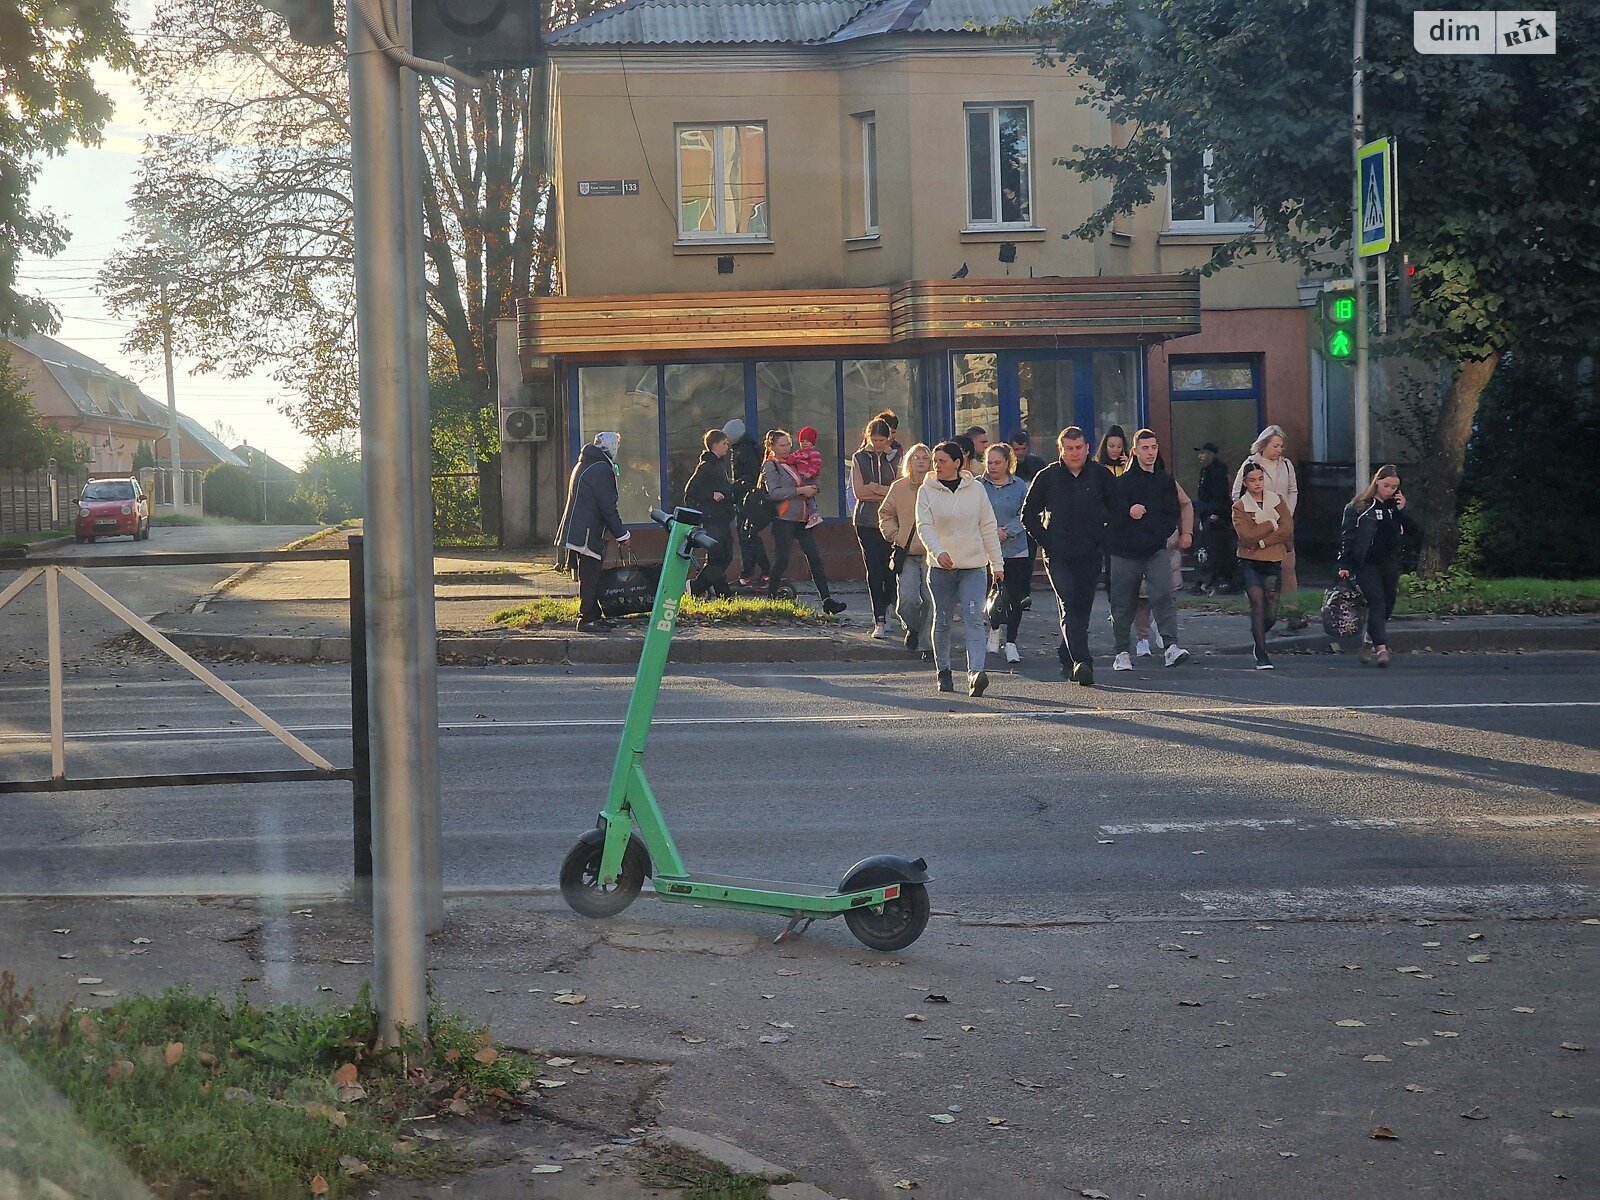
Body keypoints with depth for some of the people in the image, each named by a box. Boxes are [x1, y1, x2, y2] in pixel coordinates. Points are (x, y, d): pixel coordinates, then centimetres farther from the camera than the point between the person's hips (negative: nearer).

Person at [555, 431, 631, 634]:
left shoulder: (582, 465, 18)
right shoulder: (602, 470, -14)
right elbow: (608, 507, -15)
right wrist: (622, 534, -6)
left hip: (575, 531, 10)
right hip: (588, 533, -10)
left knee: (589, 577, 14)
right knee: (589, 577, -6)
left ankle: (594, 616, 19)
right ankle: (587, 619, -5)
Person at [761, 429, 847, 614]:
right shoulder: (770, 466, -3)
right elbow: (774, 492, -17)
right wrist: (801, 490, -18)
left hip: (801, 519, 7)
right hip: (784, 520, -7)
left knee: (815, 558, -1)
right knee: (782, 560, -3)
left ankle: (827, 600, -4)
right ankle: (771, 598, 10)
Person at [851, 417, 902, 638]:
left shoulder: (896, 458, 5)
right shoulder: (859, 458, 7)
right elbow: (858, 492, -2)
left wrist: (874, 488, -8)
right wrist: (886, 494, -8)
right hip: (867, 523, 0)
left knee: (890, 568, 0)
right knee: (874, 570, -4)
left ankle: (885, 610, 23)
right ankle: (879, 622, -3)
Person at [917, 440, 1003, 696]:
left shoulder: (975, 489, 3)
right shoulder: (926, 491, 0)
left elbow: (988, 528, 7)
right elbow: (924, 527, -9)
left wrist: (997, 563, 6)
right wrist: (939, 551, -27)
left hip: (973, 567, -1)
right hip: (940, 567, 1)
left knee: (974, 619, -14)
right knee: (942, 621, 10)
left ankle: (976, 672, -26)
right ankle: (943, 671, 26)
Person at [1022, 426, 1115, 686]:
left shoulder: (1101, 475, 4)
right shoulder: (1047, 477, 1)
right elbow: (1028, 515, 8)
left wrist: (1105, 541, 6)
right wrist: (1046, 542, 0)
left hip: (1090, 556, 2)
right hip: (1058, 557, -2)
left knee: (1082, 610, 7)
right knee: (1069, 607, -15)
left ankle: (1069, 661, 20)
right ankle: (1082, 663, -25)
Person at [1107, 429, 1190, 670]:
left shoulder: (1166, 482, 12)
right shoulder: (1122, 482, 1)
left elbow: (1172, 515, 11)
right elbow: (1112, 516, -3)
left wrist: (1157, 536, -2)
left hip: (1156, 551, 1)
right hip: (1125, 552, -1)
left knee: (1163, 594, -17)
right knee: (1123, 604, 5)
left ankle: (1171, 646, -24)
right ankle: (1122, 652, 16)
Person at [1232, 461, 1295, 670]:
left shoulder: (1278, 502, 9)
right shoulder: (1239, 507, 1)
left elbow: (1288, 530, -5)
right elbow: (1247, 535, -12)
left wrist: (1261, 542, -12)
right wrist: (1272, 524, -8)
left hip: (1273, 561, 2)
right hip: (1250, 563, -2)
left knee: (1271, 615, 2)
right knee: (1258, 604, -15)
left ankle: (1259, 640, 33)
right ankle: (1262, 656, -12)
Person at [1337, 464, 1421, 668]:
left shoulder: (1397, 506, 9)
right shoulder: (1360, 506, -3)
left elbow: (1417, 531, 2)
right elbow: (1346, 535, -3)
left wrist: (1402, 511, -12)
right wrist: (1344, 565, -9)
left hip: (1390, 565, 5)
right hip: (1366, 564, -5)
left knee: (1387, 607, 10)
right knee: (1377, 603, -14)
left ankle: (1369, 641, 30)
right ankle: (1381, 648, -18)